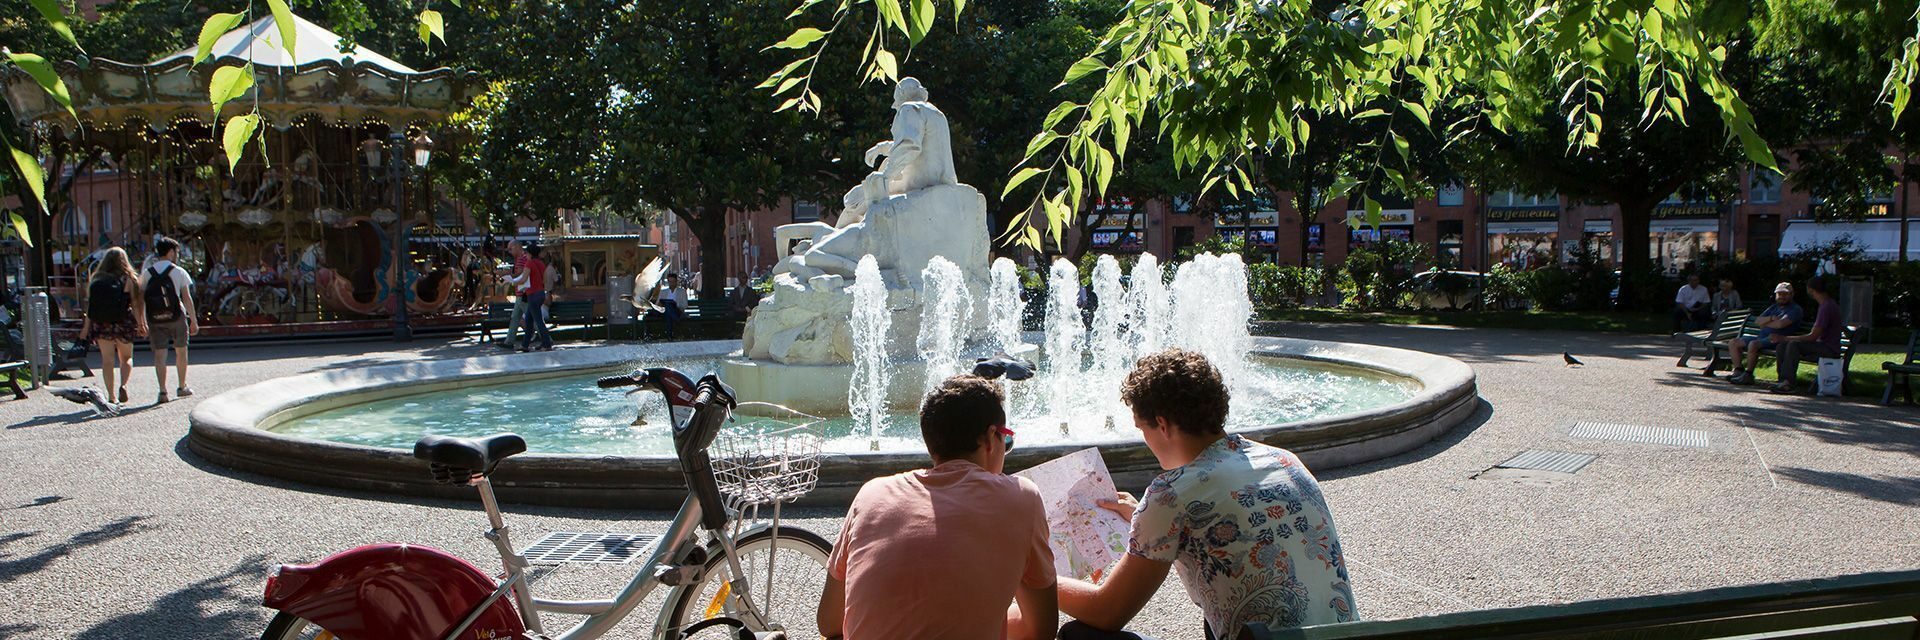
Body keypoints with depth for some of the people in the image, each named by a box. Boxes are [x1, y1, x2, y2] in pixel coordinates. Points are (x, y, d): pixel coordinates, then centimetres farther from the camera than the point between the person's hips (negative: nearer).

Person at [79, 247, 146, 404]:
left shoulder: (95, 280, 3)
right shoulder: (128, 279, -3)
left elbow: (90, 305, 4)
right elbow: (135, 304, -5)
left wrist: (86, 327, 10)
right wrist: (140, 324, 1)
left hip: (101, 325, 2)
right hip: (123, 324, -1)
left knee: (107, 360, 6)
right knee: (126, 358, 13)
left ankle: (111, 396, 4)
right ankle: (123, 385, -12)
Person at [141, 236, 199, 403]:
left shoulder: (147, 274, 3)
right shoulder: (178, 272, -4)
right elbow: (187, 298, -5)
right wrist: (194, 321, 0)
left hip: (155, 320, 1)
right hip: (176, 317, -1)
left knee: (159, 355, 1)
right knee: (181, 351, 15)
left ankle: (163, 391, -8)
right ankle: (182, 387, 23)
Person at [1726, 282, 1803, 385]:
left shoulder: (1795, 309, 0)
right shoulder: (1774, 307, 25)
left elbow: (1780, 324, -17)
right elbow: (1757, 321, 15)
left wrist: (1765, 323, 1)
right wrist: (1771, 318, -4)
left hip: (1776, 339, -9)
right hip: (1762, 336, 9)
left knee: (1753, 344, -36)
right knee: (1733, 343, -1)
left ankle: (1748, 375, -27)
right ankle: (1738, 371, -9)